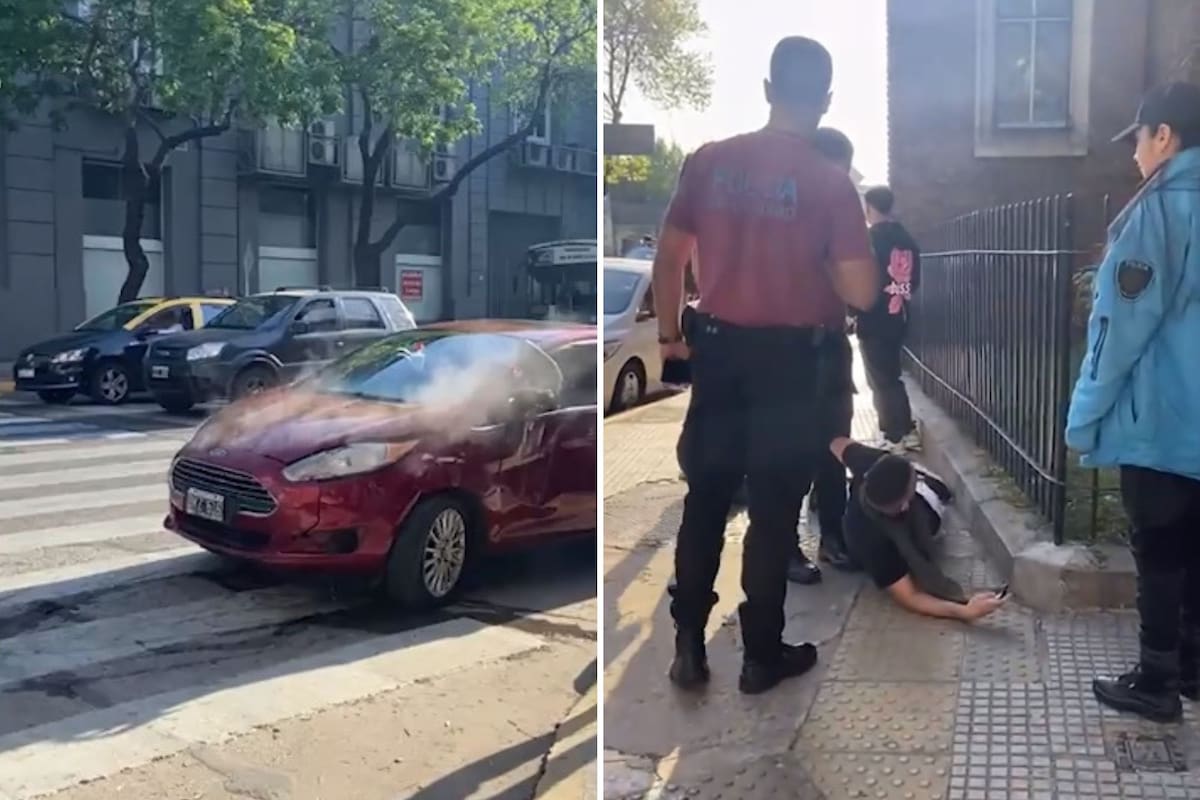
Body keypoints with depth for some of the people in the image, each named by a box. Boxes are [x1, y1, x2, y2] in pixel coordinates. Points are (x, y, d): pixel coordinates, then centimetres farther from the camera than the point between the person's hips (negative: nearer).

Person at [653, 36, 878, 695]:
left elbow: (669, 256, 4)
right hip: (790, 359, -3)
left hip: (718, 349, 3)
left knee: (705, 498, 14)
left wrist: (669, 334, 16)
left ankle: (688, 646, 20)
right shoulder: (830, 183, -9)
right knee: (774, 509, 8)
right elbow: (862, 293, -11)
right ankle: (761, 654, 20)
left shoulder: (709, 160, -1)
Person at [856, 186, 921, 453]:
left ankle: (894, 438, 3)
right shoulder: (907, 239, 8)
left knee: (881, 381, 1)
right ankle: (908, 432, 19)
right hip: (897, 318, 7)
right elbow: (915, 281, 12)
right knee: (890, 377, 18)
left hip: (873, 321, -7)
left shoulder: (871, 238, -13)